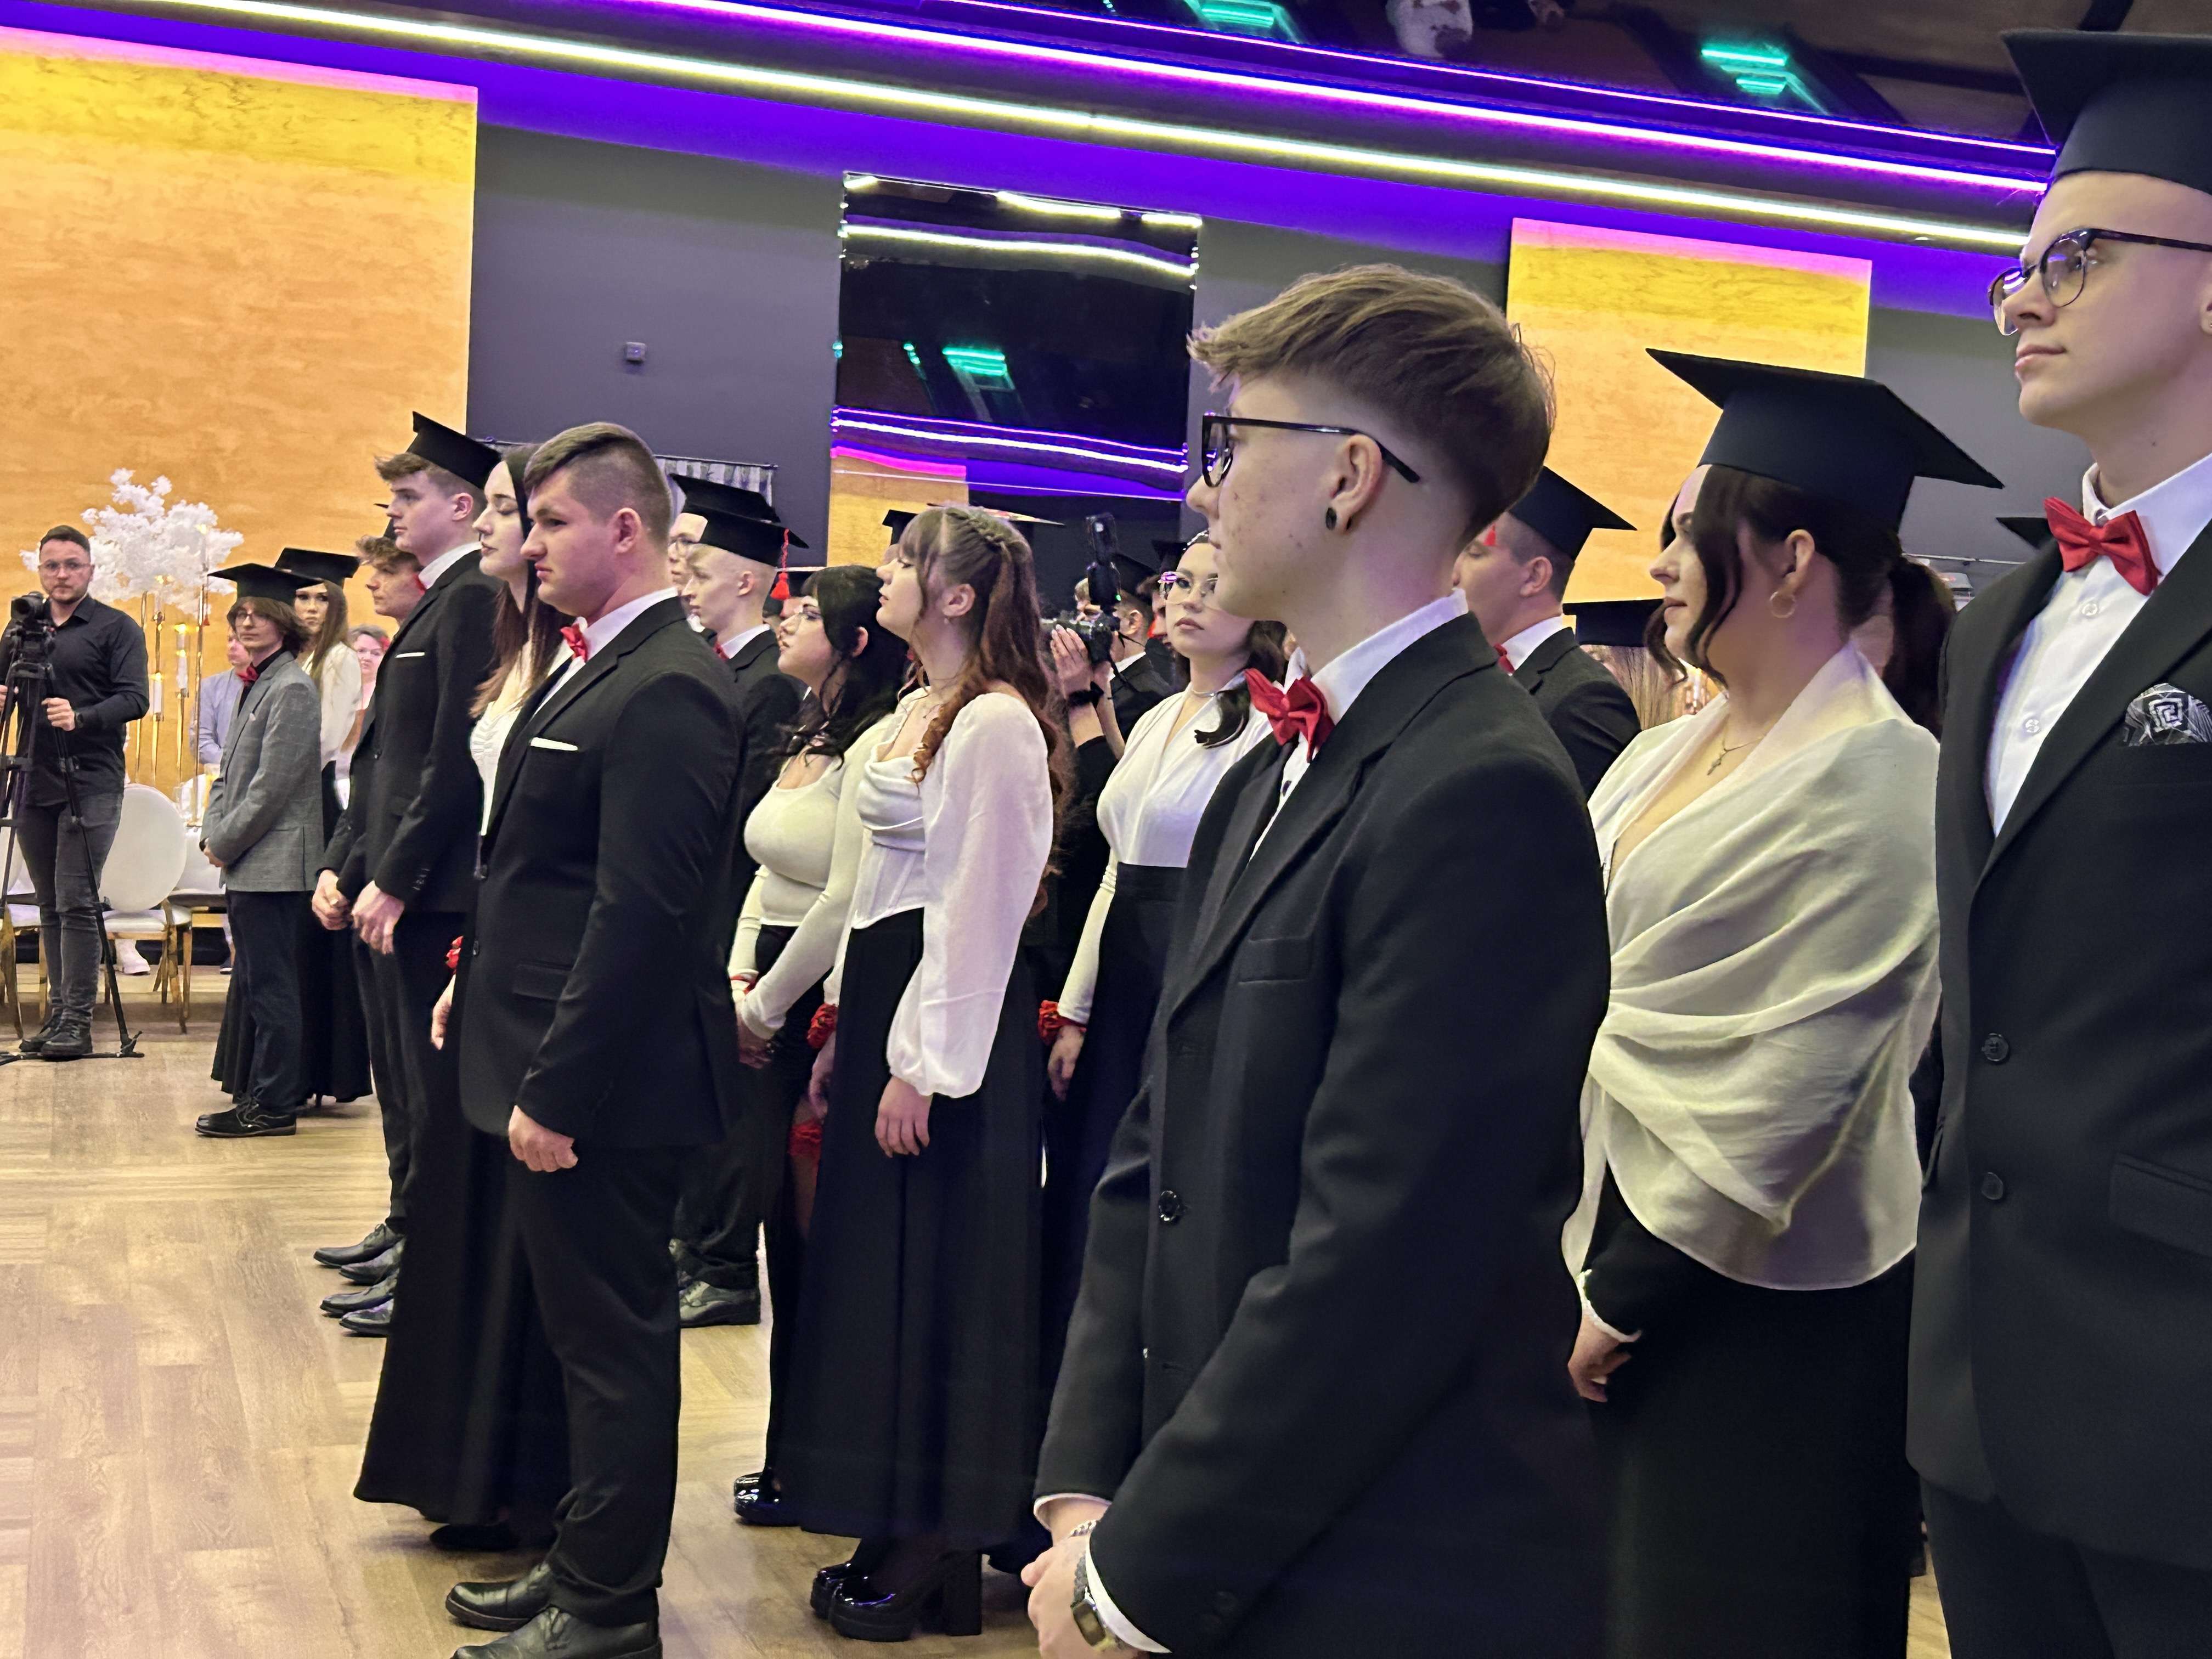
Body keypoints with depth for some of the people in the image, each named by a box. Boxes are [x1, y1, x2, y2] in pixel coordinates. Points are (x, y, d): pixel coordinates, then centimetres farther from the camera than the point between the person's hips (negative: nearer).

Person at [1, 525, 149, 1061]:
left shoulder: (117, 628, 0)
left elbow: (134, 699, -9)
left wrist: (81, 718, -25)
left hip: (91, 785, -5)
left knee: (76, 904, -9)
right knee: (50, 906, 9)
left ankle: (77, 1021, -6)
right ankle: (57, 1014, 15)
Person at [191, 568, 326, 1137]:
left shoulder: (292, 689, -12)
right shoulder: (256, 685, 16)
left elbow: (272, 787, -17)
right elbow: (229, 772, 20)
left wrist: (226, 842, -11)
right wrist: (213, 833, 6)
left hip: (274, 862, -10)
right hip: (246, 863, 10)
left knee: (269, 986, -5)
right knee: (254, 986, 14)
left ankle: (272, 1105, 0)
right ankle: (264, 1089, 22)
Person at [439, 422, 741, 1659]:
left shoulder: (666, 690, -20)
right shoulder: (605, 670, 12)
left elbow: (642, 918, -24)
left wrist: (556, 1091, -21)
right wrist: (480, 992, 18)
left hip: (604, 1089, -10)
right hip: (561, 1069, 10)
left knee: (616, 1347, 4)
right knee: (588, 1335, 19)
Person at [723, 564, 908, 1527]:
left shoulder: (875, 745, -16)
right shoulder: (810, 739, 13)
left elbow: (845, 903, -19)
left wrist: (766, 1008, -11)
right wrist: (738, 983, 5)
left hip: (830, 1008, -9)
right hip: (774, 1011, 9)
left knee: (822, 1237, 1)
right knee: (788, 1228, 15)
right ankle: (793, 1454, 27)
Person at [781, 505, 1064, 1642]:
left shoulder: (994, 724, -16)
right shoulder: (920, 710, 14)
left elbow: (978, 908, -19)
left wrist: (922, 1065, -19)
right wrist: (845, 1032, 17)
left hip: (947, 1014, -10)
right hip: (880, 991, 10)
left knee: (936, 1278, -1)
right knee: (873, 1267, 13)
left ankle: (938, 1556, 12)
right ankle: (898, 1535, 24)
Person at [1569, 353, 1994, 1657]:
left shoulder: (1878, 778, -17)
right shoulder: (1666, 758, 7)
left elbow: (1800, 1085, -20)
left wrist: (1629, 1292, -15)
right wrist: (1586, 1259, 5)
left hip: (1758, 1303, -7)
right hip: (1613, 1244, 7)